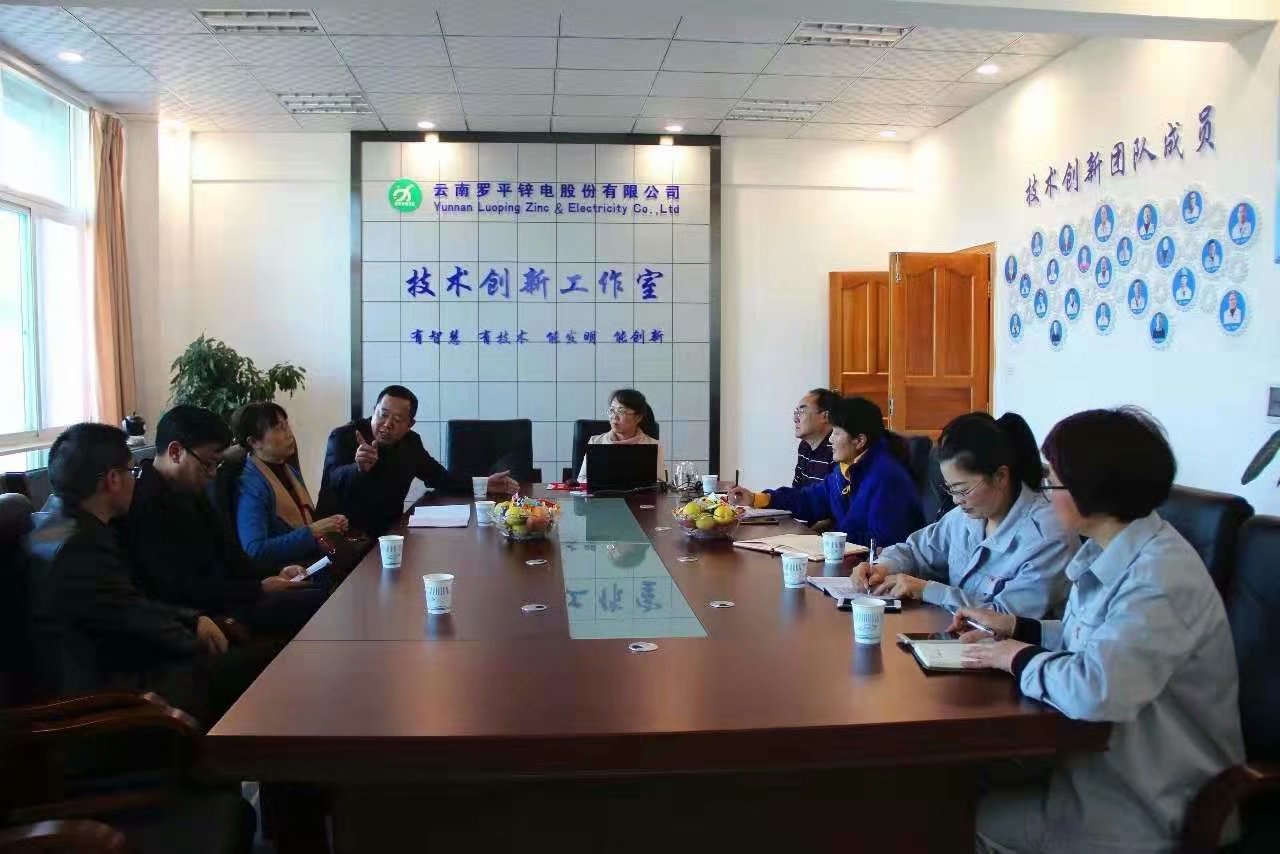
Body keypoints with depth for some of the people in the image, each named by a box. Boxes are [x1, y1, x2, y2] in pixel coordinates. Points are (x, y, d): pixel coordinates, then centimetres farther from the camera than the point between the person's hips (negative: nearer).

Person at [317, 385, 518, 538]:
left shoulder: (410, 442, 4)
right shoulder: (343, 437, -13)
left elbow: (440, 477, 15)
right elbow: (335, 479, -30)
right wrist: (359, 469, -52)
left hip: (387, 533, 5)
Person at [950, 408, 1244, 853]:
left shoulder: (1161, 577, -30)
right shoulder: (1110, 551, 1)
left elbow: (1095, 691, -42)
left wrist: (1021, 659, -23)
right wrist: (1016, 628, 3)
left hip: (1148, 806, -8)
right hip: (1109, 763, 8)